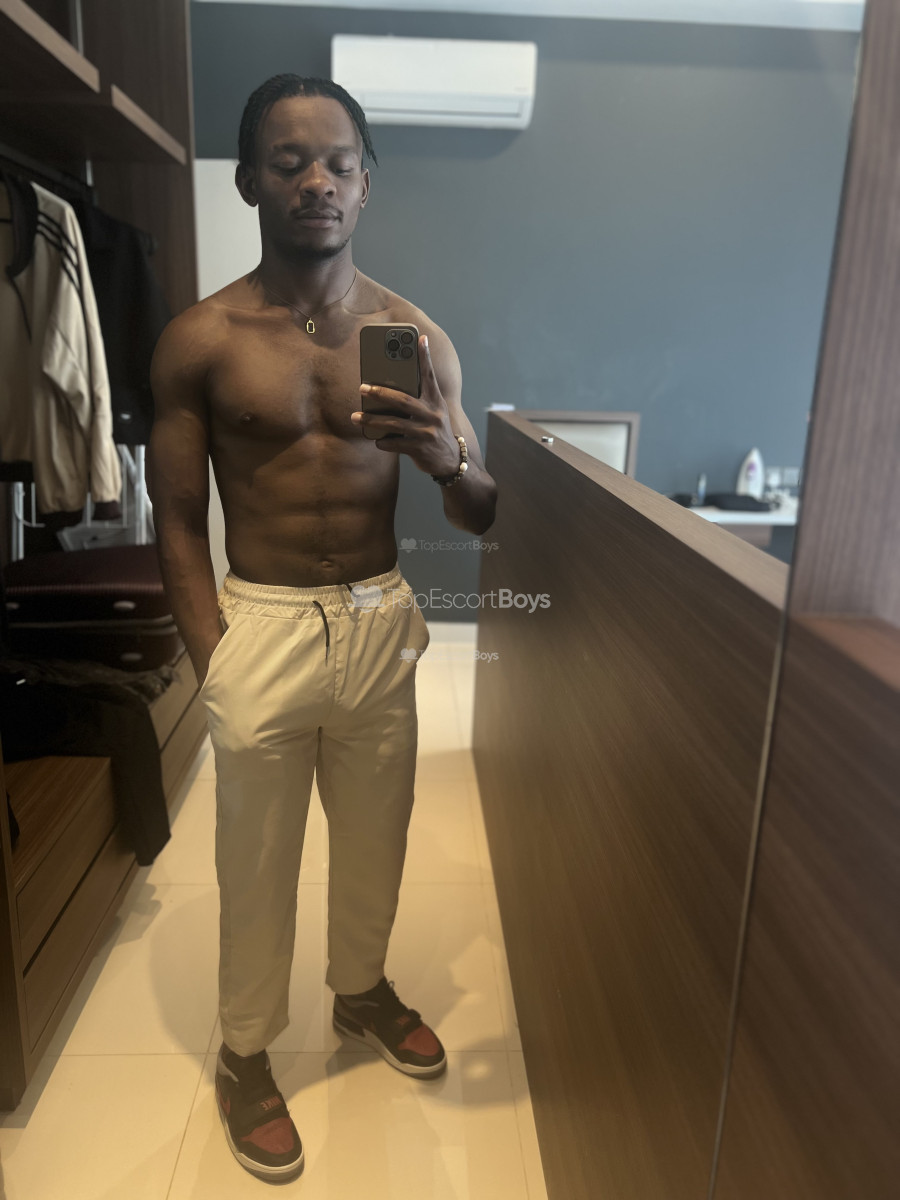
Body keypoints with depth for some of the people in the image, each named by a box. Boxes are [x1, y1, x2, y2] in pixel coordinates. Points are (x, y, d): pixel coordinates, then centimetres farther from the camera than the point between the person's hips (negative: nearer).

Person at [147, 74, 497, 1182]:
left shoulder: (416, 336, 1)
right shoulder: (199, 340, -4)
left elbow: (483, 516, 1)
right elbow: (177, 521, -2)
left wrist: (447, 461, -22)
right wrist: (216, 663, -11)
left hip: (382, 620, 3)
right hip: (263, 624, -2)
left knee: (376, 832, 19)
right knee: (258, 857, 11)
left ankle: (361, 989, 49)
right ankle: (245, 1051, 38)